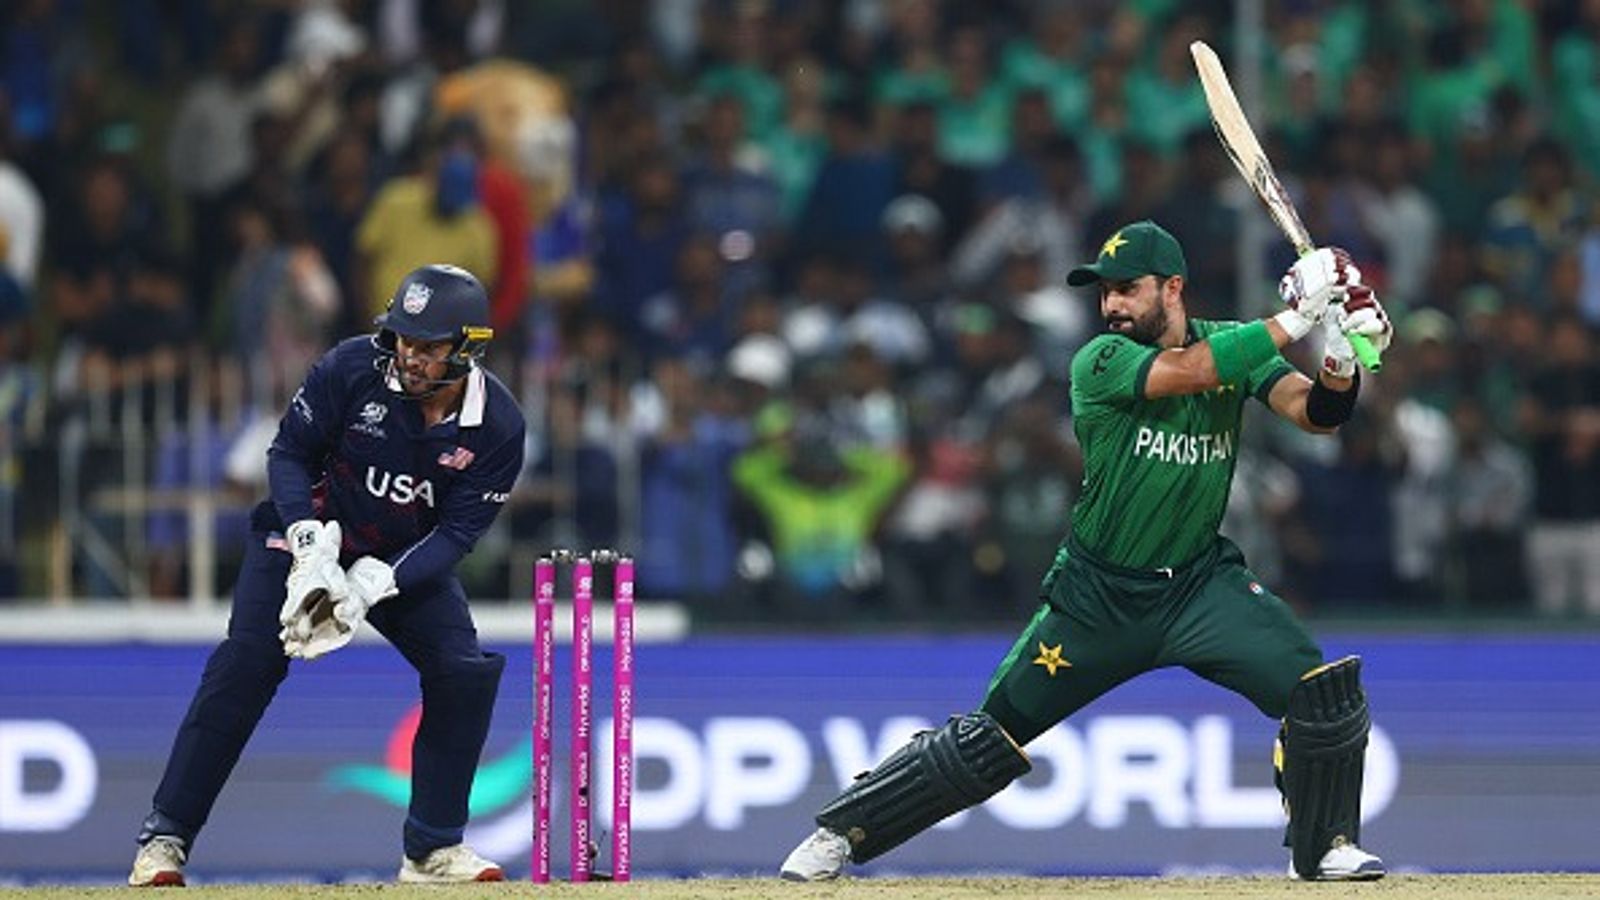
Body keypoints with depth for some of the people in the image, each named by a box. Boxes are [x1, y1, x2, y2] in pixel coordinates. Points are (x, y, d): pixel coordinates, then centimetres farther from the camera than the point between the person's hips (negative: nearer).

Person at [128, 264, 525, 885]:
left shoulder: (498, 426, -18)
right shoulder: (353, 368, -22)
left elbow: (457, 531, -17)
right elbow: (288, 453, -11)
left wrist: (372, 584, -30)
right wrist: (311, 547, -25)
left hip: (409, 559, 2)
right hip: (312, 535, -2)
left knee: (465, 673, -14)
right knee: (246, 665, -17)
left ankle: (433, 849, 0)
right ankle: (163, 839, -14)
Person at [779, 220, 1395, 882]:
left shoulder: (1232, 343, -1)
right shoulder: (1099, 362, -14)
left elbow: (1315, 411, -12)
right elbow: (1189, 371, -30)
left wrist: (1342, 363, -33)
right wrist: (1295, 319, -32)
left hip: (1201, 580, 3)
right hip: (1097, 595, -3)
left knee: (1324, 691, -17)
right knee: (994, 733, -1)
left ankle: (1325, 845, 3)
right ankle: (842, 830, 15)